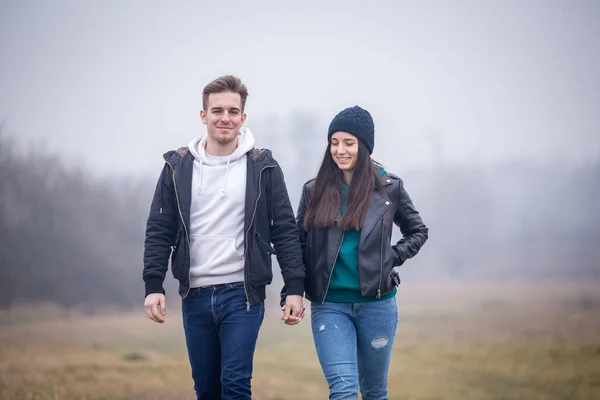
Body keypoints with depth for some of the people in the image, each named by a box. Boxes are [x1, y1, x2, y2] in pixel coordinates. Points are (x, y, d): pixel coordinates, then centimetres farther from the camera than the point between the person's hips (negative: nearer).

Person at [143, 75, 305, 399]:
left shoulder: (262, 168, -1)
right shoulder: (178, 166, 4)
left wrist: (294, 288, -7)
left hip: (243, 295, -3)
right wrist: (153, 286, -5)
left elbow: (285, 231, -1)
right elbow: (159, 231, 4)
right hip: (195, 296, 3)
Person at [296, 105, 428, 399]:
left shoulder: (389, 188, 1)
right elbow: (298, 244, 9)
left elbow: (418, 231, 14)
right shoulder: (314, 191, 4)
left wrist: (393, 258, -2)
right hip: (329, 306, 0)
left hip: (377, 305, 1)